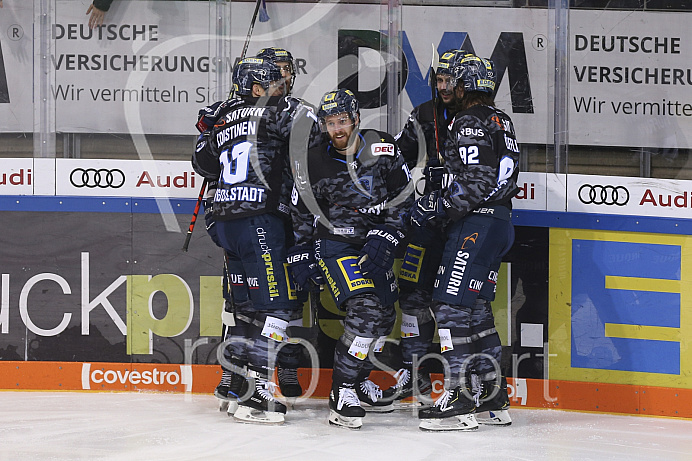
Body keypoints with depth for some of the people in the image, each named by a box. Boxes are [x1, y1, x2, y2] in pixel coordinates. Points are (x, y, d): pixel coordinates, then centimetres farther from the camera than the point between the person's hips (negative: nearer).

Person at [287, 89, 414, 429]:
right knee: (364, 309, -23)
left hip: (374, 245, 4)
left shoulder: (382, 149, -7)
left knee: (385, 316, 11)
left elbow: (403, 198, -5)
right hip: (334, 245, -4)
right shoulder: (311, 163, -8)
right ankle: (341, 394, -18)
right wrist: (302, 257, 1)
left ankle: (357, 380, 32)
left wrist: (384, 238, -13)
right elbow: (302, 213, 4)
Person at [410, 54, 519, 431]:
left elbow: (476, 182, -22)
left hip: (474, 225, -10)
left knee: (451, 305, -10)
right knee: (476, 307, 16)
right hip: (499, 222, 10)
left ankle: (457, 398, -15)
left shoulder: (469, 123, -13)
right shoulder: (501, 121, 17)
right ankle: (494, 395, 18)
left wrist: (437, 206, -17)